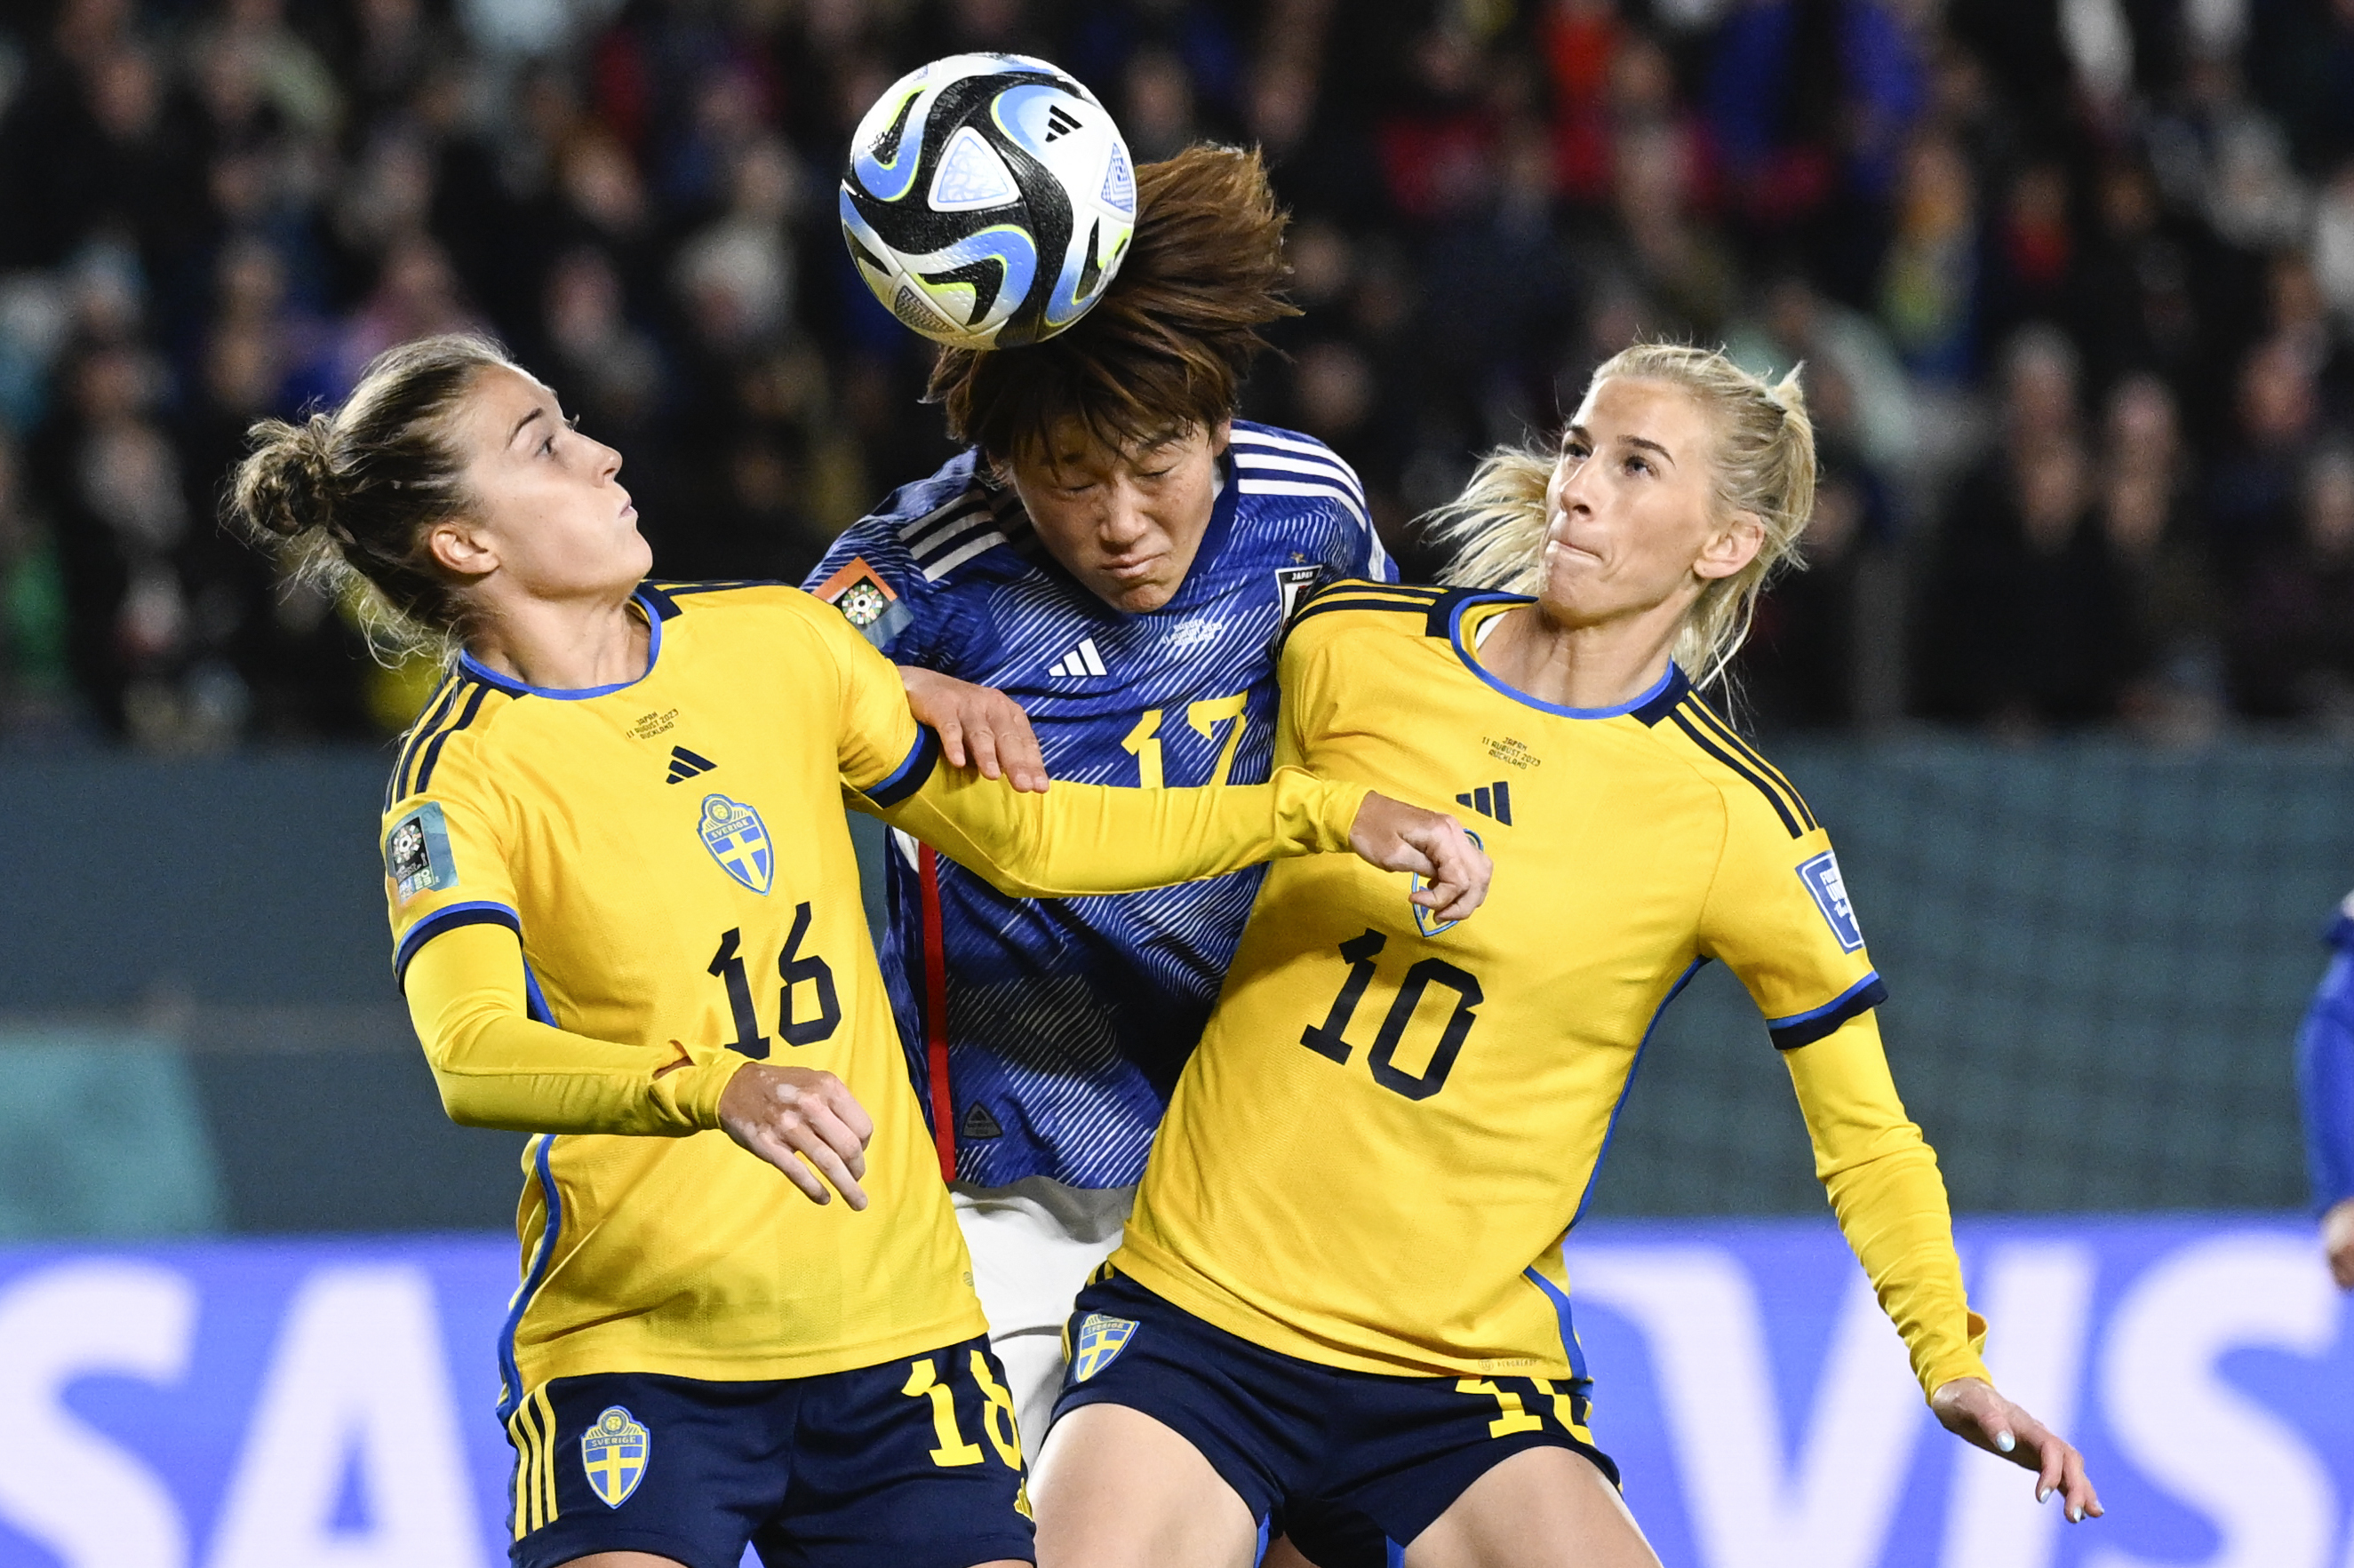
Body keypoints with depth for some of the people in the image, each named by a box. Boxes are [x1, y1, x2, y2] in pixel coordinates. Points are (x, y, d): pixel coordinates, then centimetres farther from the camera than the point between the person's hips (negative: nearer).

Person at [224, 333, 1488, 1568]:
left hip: (896, 1324, 5)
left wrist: (1320, 812, 12)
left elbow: (1021, 840, 17)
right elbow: (472, 1059, -28)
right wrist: (717, 1088, -45)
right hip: (638, 1352, -5)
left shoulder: (773, 640, 6)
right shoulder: (461, 783, -10)